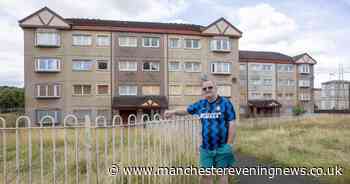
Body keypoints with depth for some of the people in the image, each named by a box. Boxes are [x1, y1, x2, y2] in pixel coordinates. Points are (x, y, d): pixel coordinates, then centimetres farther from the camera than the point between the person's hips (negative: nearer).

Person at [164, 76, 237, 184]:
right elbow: (186, 111, 16)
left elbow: (232, 124, -9)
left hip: (222, 147, -3)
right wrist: (173, 112, -3)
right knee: (205, 174, 13)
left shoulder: (225, 103, -7)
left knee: (223, 173, 13)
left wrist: (229, 145, -13)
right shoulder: (201, 104, 4)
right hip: (206, 148, 4)